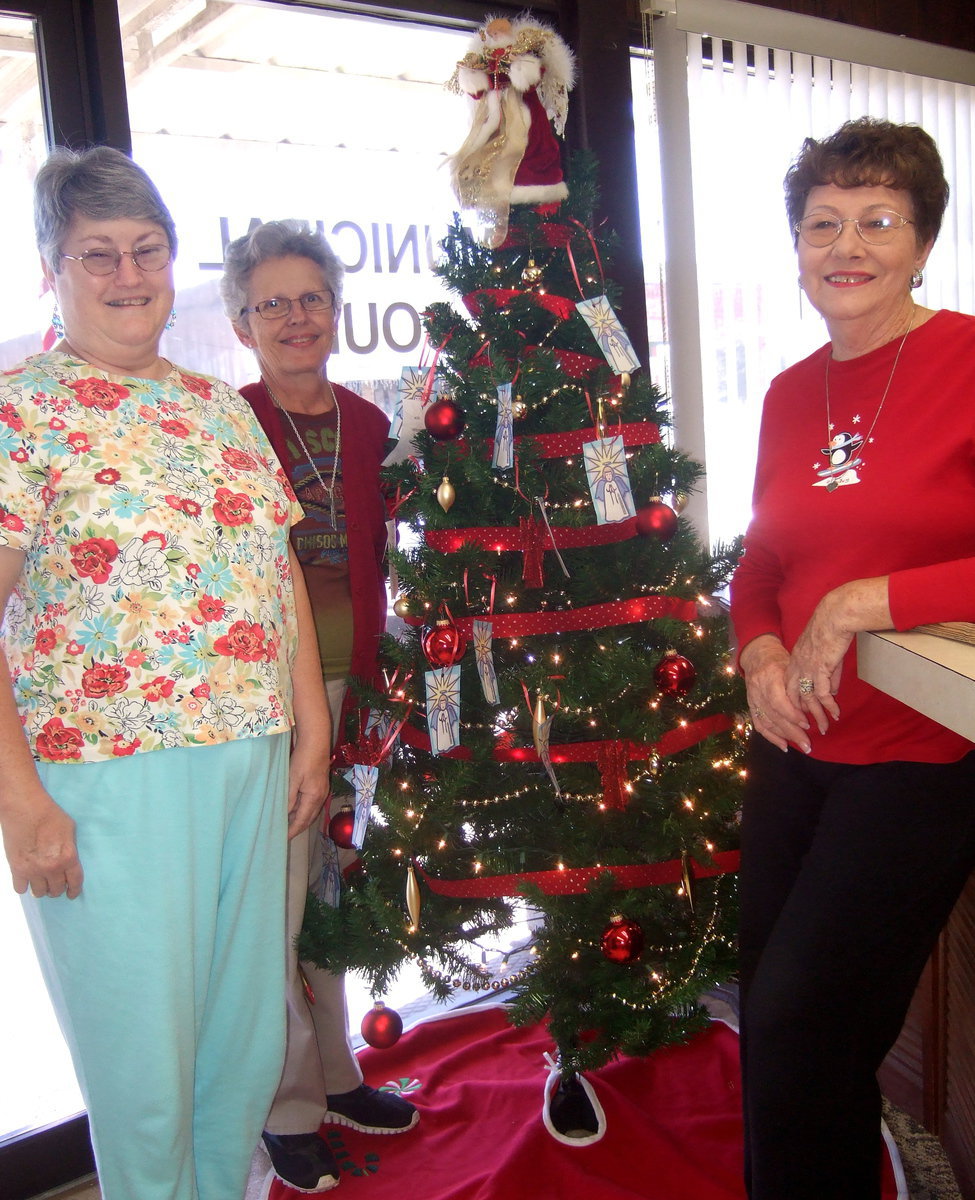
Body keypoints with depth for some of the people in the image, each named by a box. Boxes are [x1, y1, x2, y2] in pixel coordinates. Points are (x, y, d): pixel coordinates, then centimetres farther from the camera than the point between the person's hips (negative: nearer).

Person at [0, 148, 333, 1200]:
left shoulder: (218, 402, 13)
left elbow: (281, 570, 14)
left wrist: (311, 729, 10)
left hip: (253, 760, 6)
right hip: (105, 777, -6)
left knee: (249, 1046, 17)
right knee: (144, 1067, 6)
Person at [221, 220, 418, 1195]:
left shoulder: (368, 425, 10)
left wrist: (377, 675, 9)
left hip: (351, 685, 5)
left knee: (334, 879, 16)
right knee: (272, 896, 1)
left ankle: (334, 1072, 34)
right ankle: (288, 1104, 21)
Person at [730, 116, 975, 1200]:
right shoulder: (789, 396, 8)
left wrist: (867, 602, -20)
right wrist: (758, 654, -2)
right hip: (795, 747, 6)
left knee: (803, 1028, -1)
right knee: (773, 1026, 16)